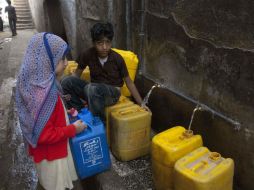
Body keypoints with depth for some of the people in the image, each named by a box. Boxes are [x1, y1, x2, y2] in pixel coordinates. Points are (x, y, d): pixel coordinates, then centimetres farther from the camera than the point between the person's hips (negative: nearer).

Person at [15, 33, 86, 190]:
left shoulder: (38, 82, -4)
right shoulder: (45, 92, -34)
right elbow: (43, 134, -30)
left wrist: (66, 113, 6)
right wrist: (73, 129, -20)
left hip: (48, 150, 8)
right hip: (51, 153, -8)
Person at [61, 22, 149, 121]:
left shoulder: (117, 59, -15)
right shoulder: (87, 54, -11)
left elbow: (128, 82, -5)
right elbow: (77, 74, 4)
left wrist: (141, 103, -3)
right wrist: (68, 90, -15)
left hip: (112, 92, -3)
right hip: (95, 91, 3)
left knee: (92, 88, -38)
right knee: (66, 81, -21)